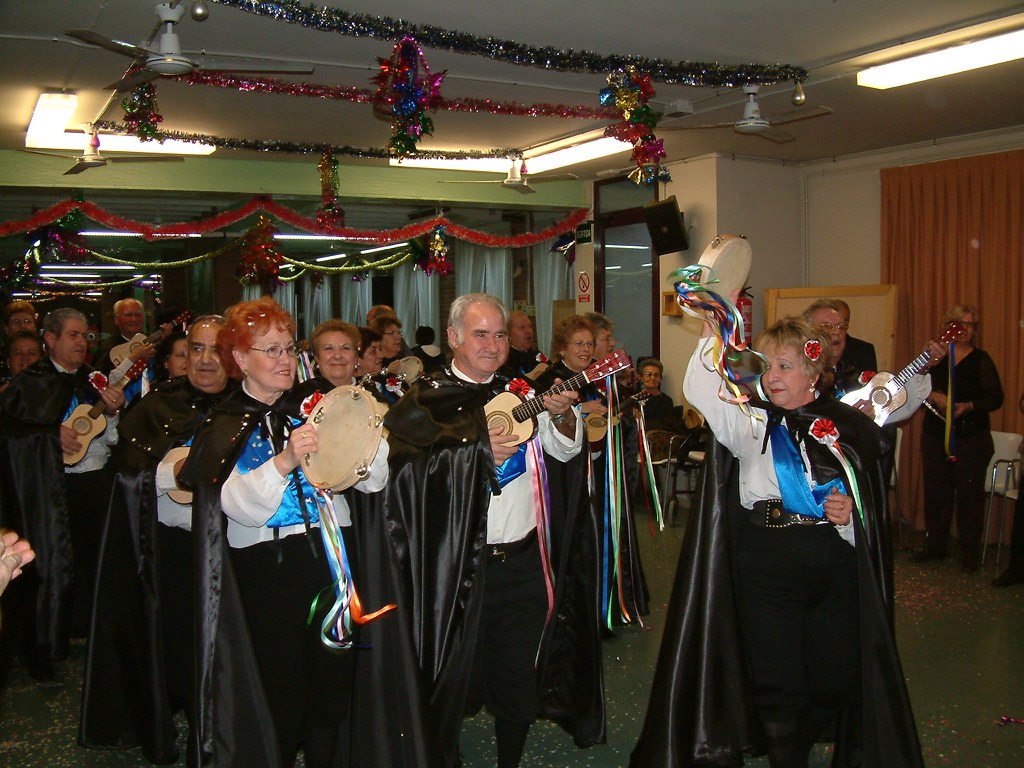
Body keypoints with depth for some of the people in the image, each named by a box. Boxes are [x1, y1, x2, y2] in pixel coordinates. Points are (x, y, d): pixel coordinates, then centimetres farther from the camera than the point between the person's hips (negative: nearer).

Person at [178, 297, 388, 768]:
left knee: (332, 689, 8)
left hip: (330, 560, 3)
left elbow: (373, 481, 2)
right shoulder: (224, 428, 3)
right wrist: (285, 461, -28)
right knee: (280, 698, 1)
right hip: (265, 574, -2)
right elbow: (240, 506, -13)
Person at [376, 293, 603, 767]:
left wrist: (561, 415, -16)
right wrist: (478, 451, -22)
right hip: (457, 568, -4)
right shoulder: (426, 401, -4)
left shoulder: (519, 395, 9)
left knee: (520, 680, 15)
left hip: (524, 562, 4)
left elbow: (567, 448, 5)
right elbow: (407, 467, -17)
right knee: (452, 680, 8)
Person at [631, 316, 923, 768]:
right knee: (777, 682, 3)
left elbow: (868, 507, 12)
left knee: (838, 680, 10)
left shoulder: (846, 426, 9)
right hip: (766, 565, -2)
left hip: (835, 567, 2)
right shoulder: (752, 421, 5)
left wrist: (848, 516, -8)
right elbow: (701, 393, -12)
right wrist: (711, 334, -19)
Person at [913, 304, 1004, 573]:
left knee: (969, 493, -1)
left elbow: (996, 398, -4)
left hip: (972, 438, -3)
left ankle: (970, 552, 11)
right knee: (935, 490, 7)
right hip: (935, 435, 3)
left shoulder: (980, 360, 1)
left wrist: (969, 406, -20)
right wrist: (932, 396, -14)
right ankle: (935, 545, 21)